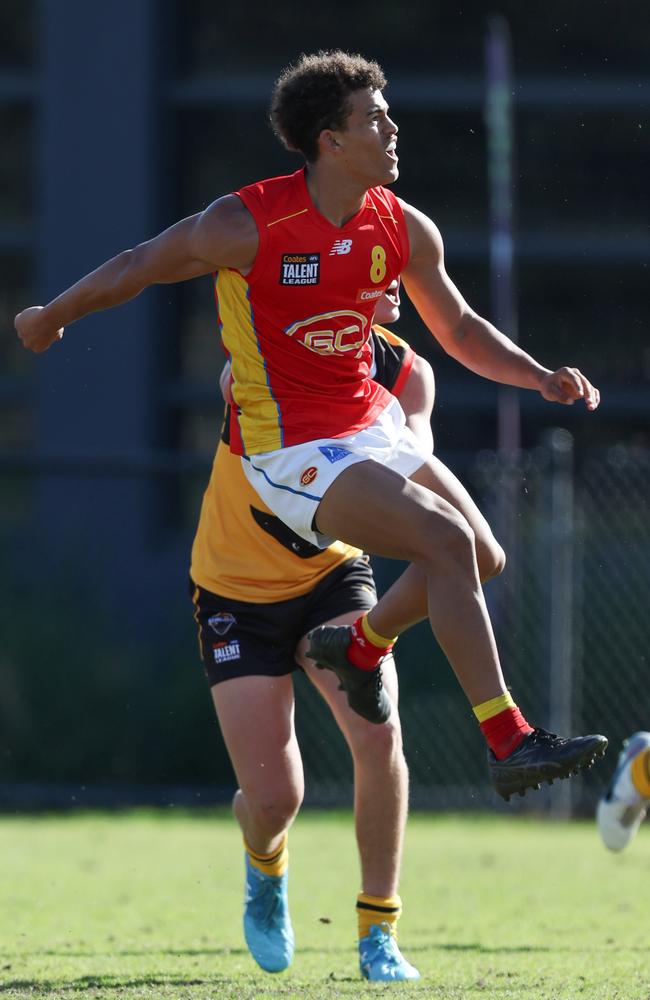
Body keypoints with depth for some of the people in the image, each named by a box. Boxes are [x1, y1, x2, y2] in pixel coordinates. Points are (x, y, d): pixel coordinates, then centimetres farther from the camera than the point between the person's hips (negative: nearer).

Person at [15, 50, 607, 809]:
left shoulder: (406, 231, -1)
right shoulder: (250, 225, -18)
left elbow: (458, 329, 14)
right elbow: (137, 269, -3)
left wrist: (541, 378, -1)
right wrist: (51, 317, 11)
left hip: (370, 424, 7)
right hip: (292, 449, -7)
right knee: (448, 543, -22)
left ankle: (360, 647, 27)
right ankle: (508, 745, -22)